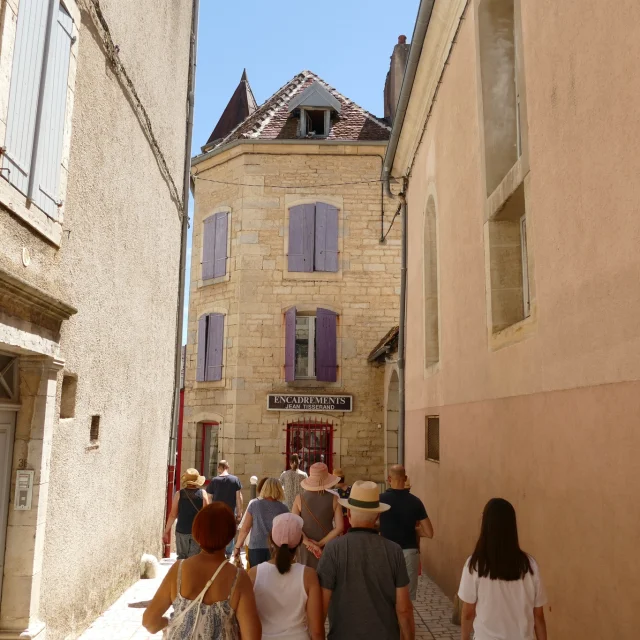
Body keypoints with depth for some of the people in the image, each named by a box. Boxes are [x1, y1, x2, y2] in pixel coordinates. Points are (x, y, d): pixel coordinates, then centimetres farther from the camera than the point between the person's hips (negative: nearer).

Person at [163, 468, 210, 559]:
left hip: (181, 531, 1)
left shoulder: (179, 494, -2)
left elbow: (173, 515, -2)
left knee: (181, 557, 15)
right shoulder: (203, 493, -4)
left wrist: (166, 531, 6)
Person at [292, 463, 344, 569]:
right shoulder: (334, 499, -6)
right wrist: (321, 543, -10)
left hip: (305, 546, 1)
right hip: (328, 546, 0)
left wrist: (309, 543, -12)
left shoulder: (299, 498, -5)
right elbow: (339, 527, -11)